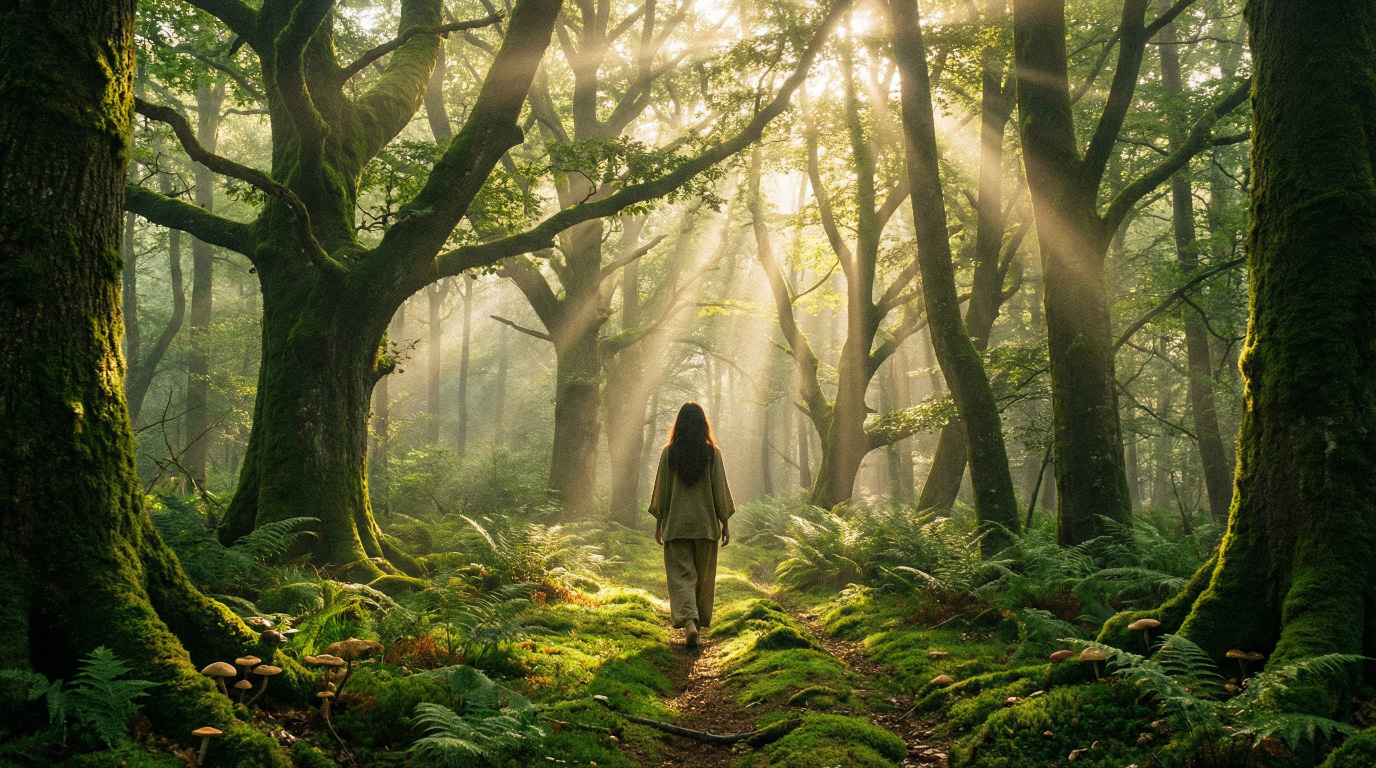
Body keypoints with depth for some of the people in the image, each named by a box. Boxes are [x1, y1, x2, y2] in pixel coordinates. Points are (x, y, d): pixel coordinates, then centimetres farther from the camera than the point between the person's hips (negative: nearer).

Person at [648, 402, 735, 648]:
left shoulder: (669, 453, -3)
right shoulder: (712, 453, -4)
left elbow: (661, 489, 1)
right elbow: (720, 489, -1)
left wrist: (658, 523, 10)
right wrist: (725, 522, 7)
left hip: (676, 525, -1)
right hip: (706, 524, 1)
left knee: (681, 575, -1)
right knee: (703, 575, 14)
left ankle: (689, 621, -20)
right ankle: (699, 621, 22)